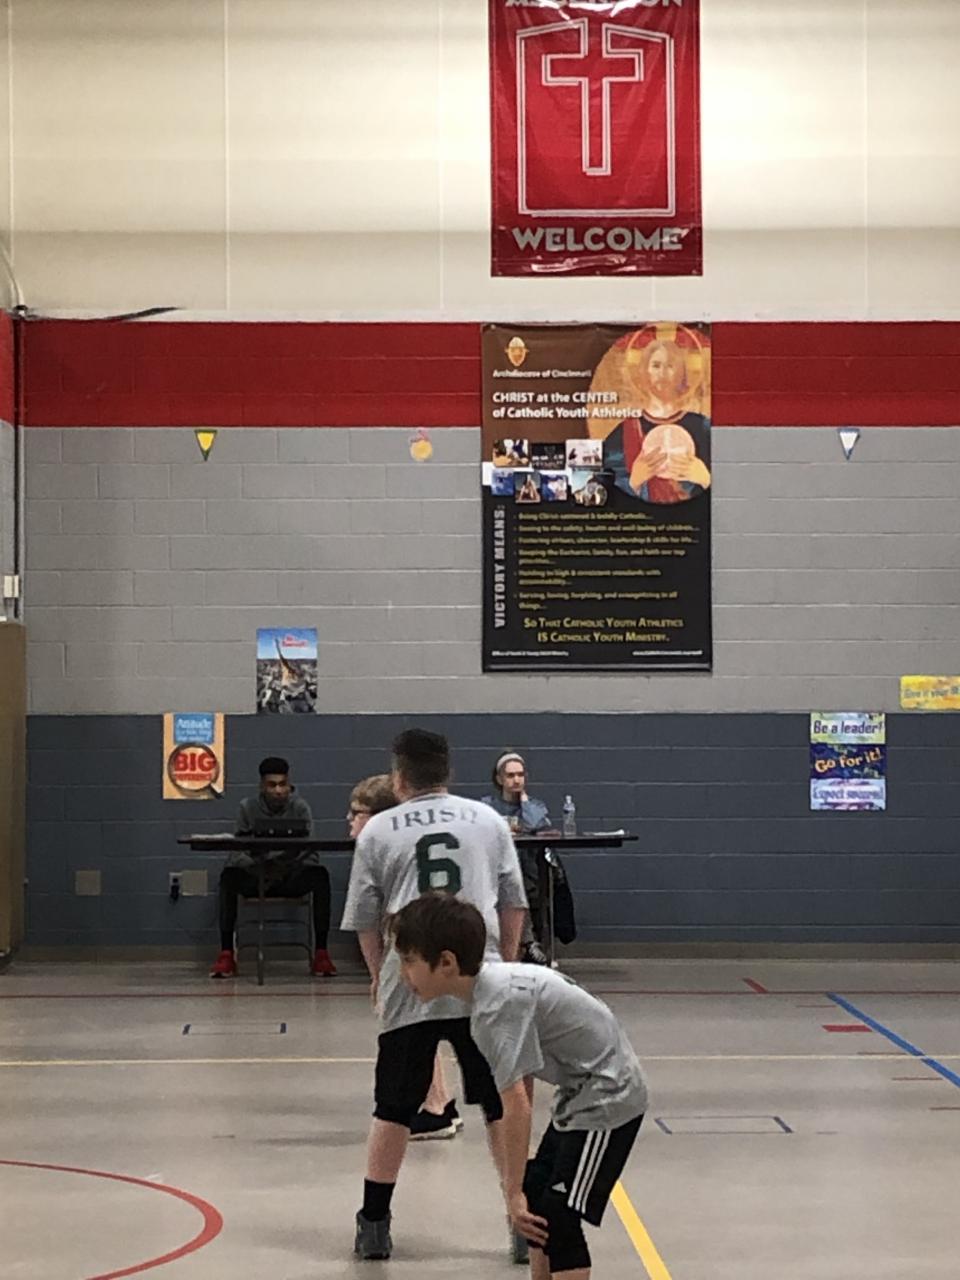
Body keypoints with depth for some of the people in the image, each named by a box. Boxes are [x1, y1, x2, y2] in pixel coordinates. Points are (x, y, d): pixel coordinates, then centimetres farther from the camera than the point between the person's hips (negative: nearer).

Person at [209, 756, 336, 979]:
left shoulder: (300, 808, -1)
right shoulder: (247, 807, 0)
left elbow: (311, 852, -9)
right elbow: (237, 852, -7)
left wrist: (290, 870, -30)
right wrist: (257, 867, -28)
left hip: (291, 878, 0)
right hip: (255, 878, 0)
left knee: (320, 875, -29)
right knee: (229, 875, -30)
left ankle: (321, 954, -26)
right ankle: (226, 954, -28)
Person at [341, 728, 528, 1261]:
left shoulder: (379, 830, 6)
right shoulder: (488, 820, 9)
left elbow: (364, 918, 10)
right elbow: (514, 904, 12)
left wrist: (380, 973, 26)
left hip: (409, 988, 0)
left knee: (393, 1111, 10)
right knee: (502, 1107, 9)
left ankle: (375, 1224, 15)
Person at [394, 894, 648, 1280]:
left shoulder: (496, 1008, -25)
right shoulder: (493, 982, 3)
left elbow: (516, 1105, -27)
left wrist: (513, 1189, -20)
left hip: (608, 1098, -10)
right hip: (582, 1092, 10)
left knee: (557, 1219, -10)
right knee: (534, 1205, 14)